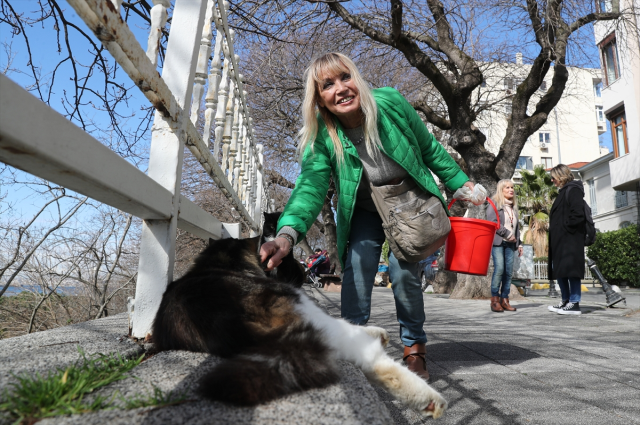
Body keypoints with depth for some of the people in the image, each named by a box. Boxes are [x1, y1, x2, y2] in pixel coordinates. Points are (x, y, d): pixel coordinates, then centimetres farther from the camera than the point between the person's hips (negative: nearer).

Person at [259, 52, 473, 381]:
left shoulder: (390, 103, -20)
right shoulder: (320, 136, -20)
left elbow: (430, 148, -7)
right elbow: (311, 185, -35)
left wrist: (460, 184, -2)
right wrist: (288, 233, -52)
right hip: (363, 211, 1)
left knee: (403, 272, -8)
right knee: (356, 270, -12)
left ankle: (414, 348, 13)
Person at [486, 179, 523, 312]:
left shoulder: (513, 206, 23)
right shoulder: (494, 204, 2)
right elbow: (492, 222, -10)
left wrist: (519, 243, 20)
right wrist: (508, 234, -10)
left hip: (510, 243, 6)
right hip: (498, 242, -6)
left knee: (509, 270, 0)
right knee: (499, 269, -15)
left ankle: (504, 299, 5)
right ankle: (495, 299, -7)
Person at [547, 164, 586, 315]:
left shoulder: (573, 190, -7)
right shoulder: (563, 192, 21)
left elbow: (578, 213, -19)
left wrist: (566, 227, -15)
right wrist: (555, 230, 11)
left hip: (570, 240, -10)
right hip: (560, 240, 10)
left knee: (570, 270, -8)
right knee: (559, 270, 11)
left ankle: (574, 304, -3)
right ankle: (565, 301, 19)